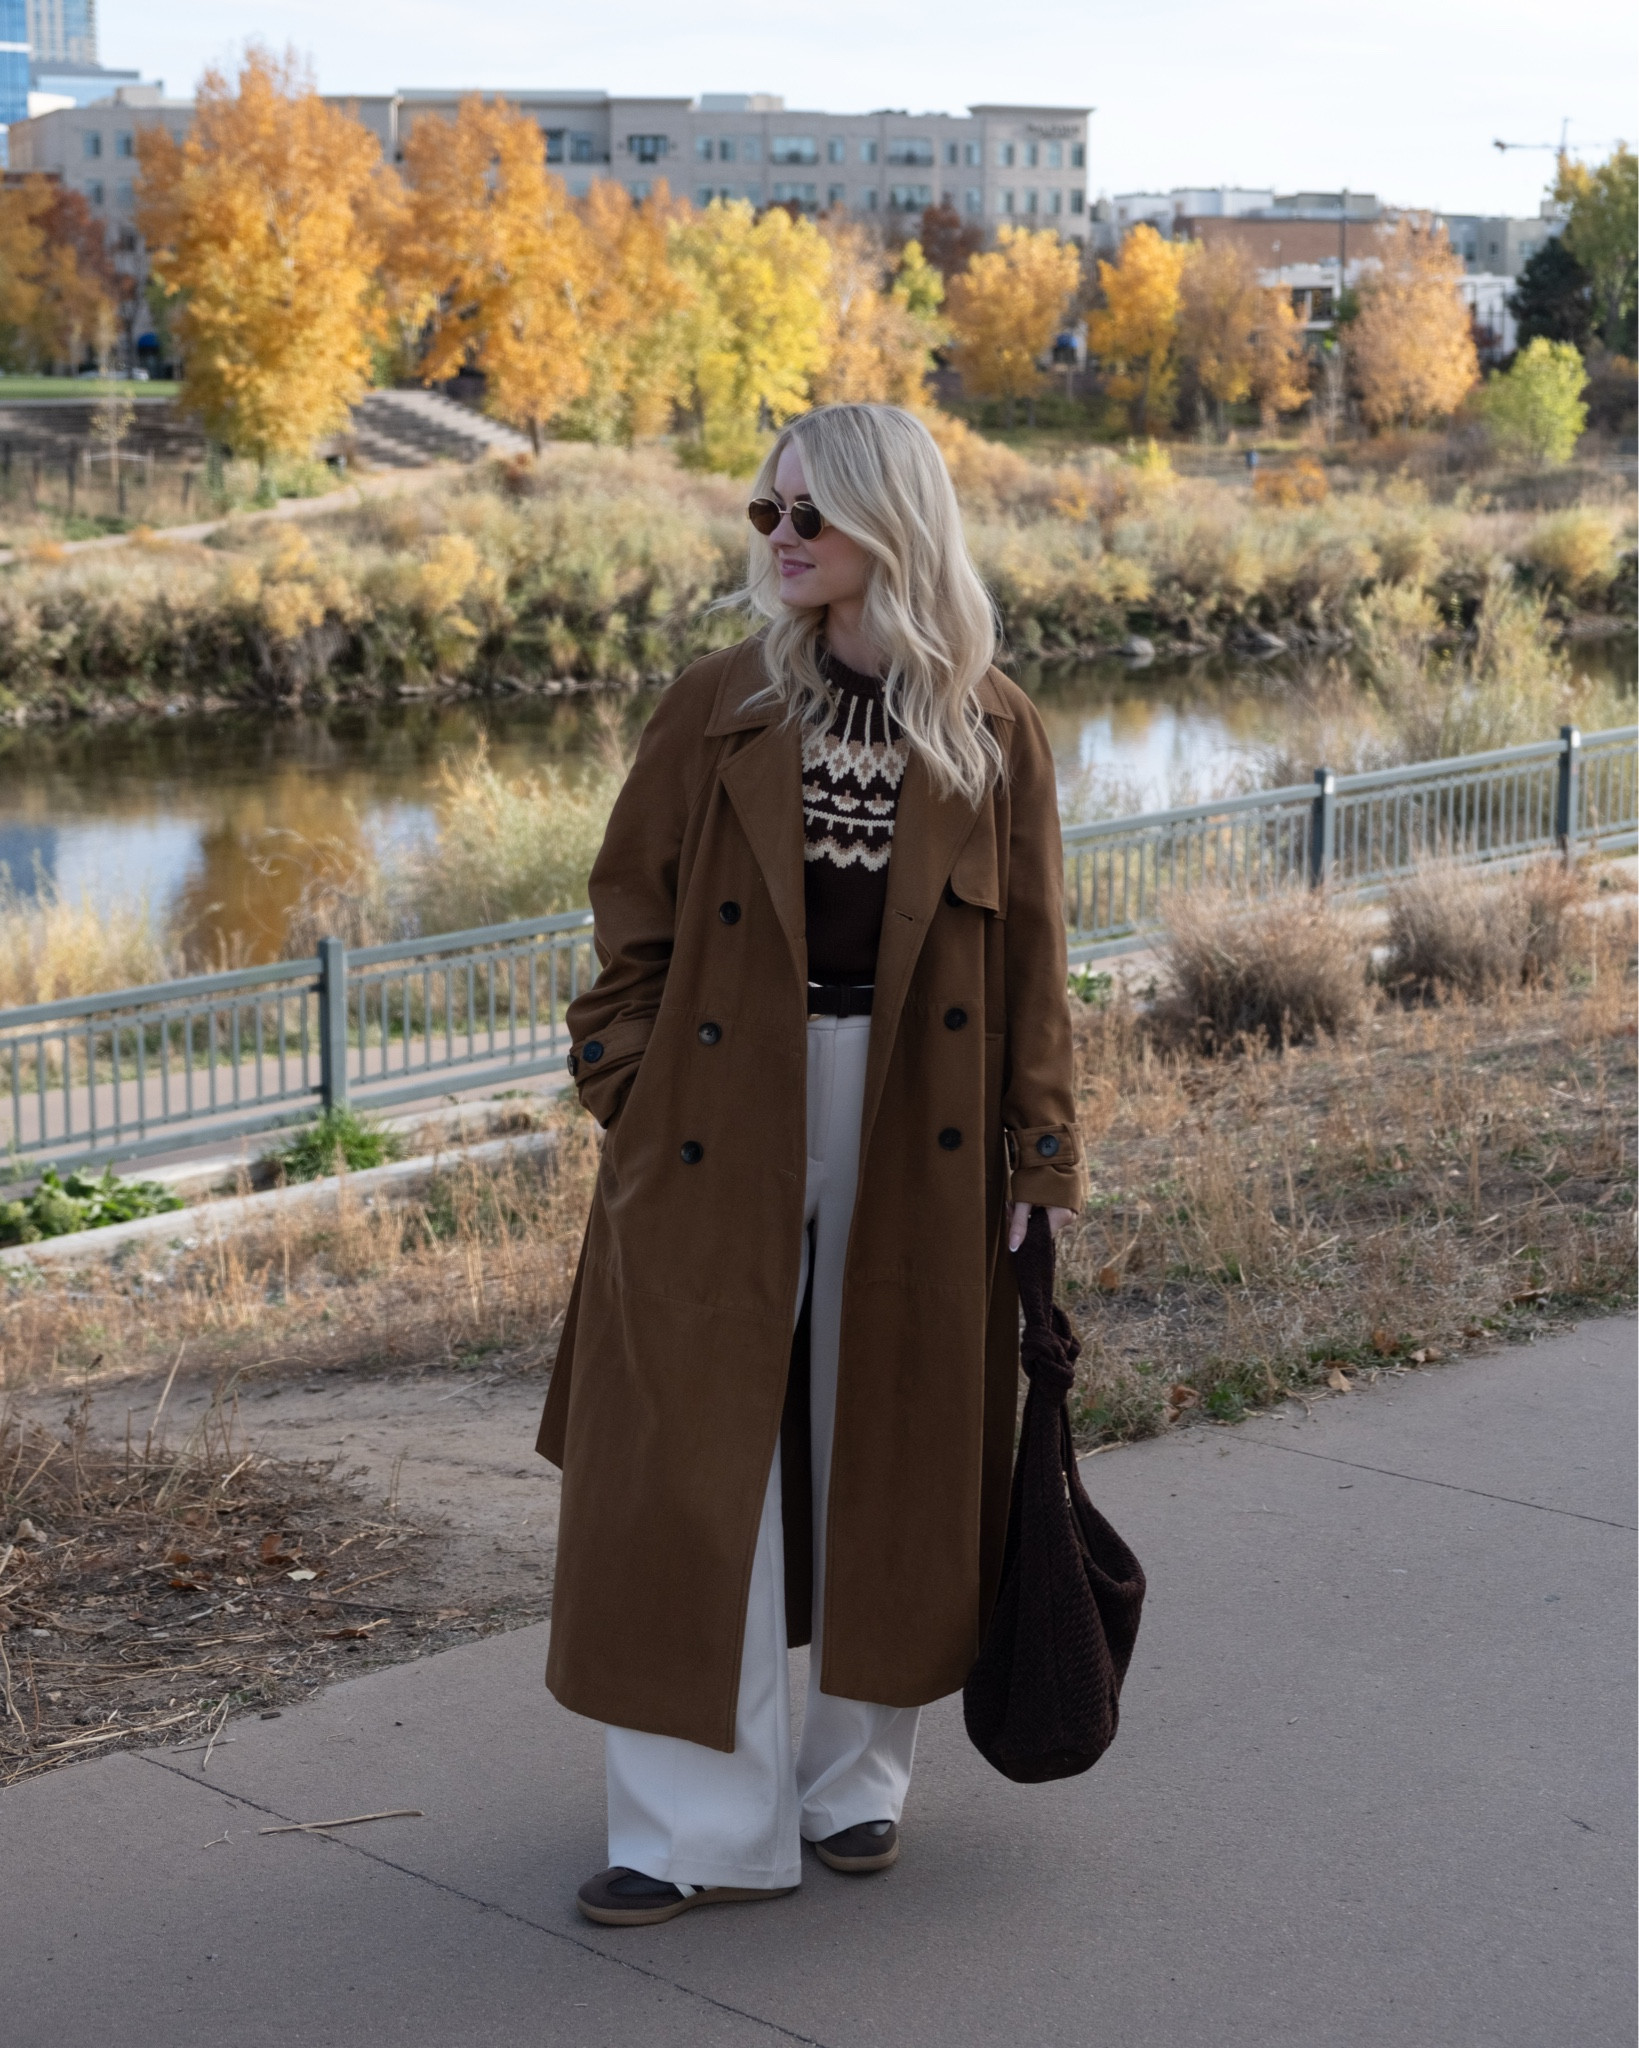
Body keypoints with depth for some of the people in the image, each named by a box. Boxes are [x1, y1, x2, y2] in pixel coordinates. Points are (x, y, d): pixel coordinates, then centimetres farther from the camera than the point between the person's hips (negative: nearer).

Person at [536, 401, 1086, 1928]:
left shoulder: (991, 732, 1)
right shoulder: (716, 709, 1)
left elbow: (1030, 958, 4)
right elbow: (633, 923, 4)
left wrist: (1038, 1155, 1)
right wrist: (632, 1097, -5)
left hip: (915, 1142, 0)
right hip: (723, 1128, 0)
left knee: (889, 1456, 11)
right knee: (694, 1468, -2)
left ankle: (859, 1774, 30)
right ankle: (705, 1826, 7)